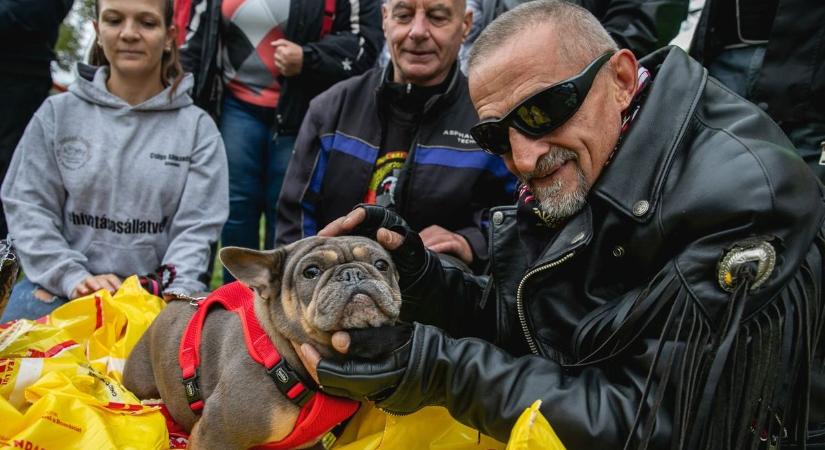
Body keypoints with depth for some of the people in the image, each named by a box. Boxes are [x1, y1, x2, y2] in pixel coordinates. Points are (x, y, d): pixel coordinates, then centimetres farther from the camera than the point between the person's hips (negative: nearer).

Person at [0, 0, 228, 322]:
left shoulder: (197, 127, 4)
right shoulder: (57, 113, 6)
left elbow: (196, 228, -2)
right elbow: (28, 208, 2)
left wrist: (175, 294, -19)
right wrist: (73, 278, -13)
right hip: (58, 285, 0)